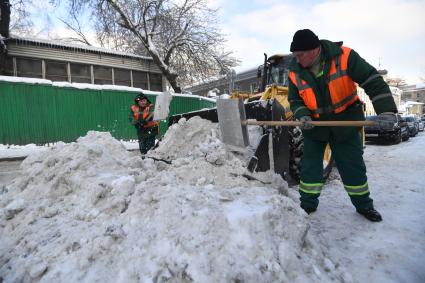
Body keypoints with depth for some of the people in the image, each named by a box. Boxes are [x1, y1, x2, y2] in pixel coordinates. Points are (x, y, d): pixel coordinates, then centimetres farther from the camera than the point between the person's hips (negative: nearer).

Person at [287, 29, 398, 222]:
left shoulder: (343, 56, -18)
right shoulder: (295, 72, -9)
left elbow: (372, 80, -17)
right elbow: (294, 100, 2)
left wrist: (386, 110, -27)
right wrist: (302, 116, -18)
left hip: (346, 121, -1)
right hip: (314, 125, 2)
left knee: (353, 166, 8)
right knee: (310, 165, 4)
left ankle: (363, 205, 28)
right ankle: (307, 205, 19)